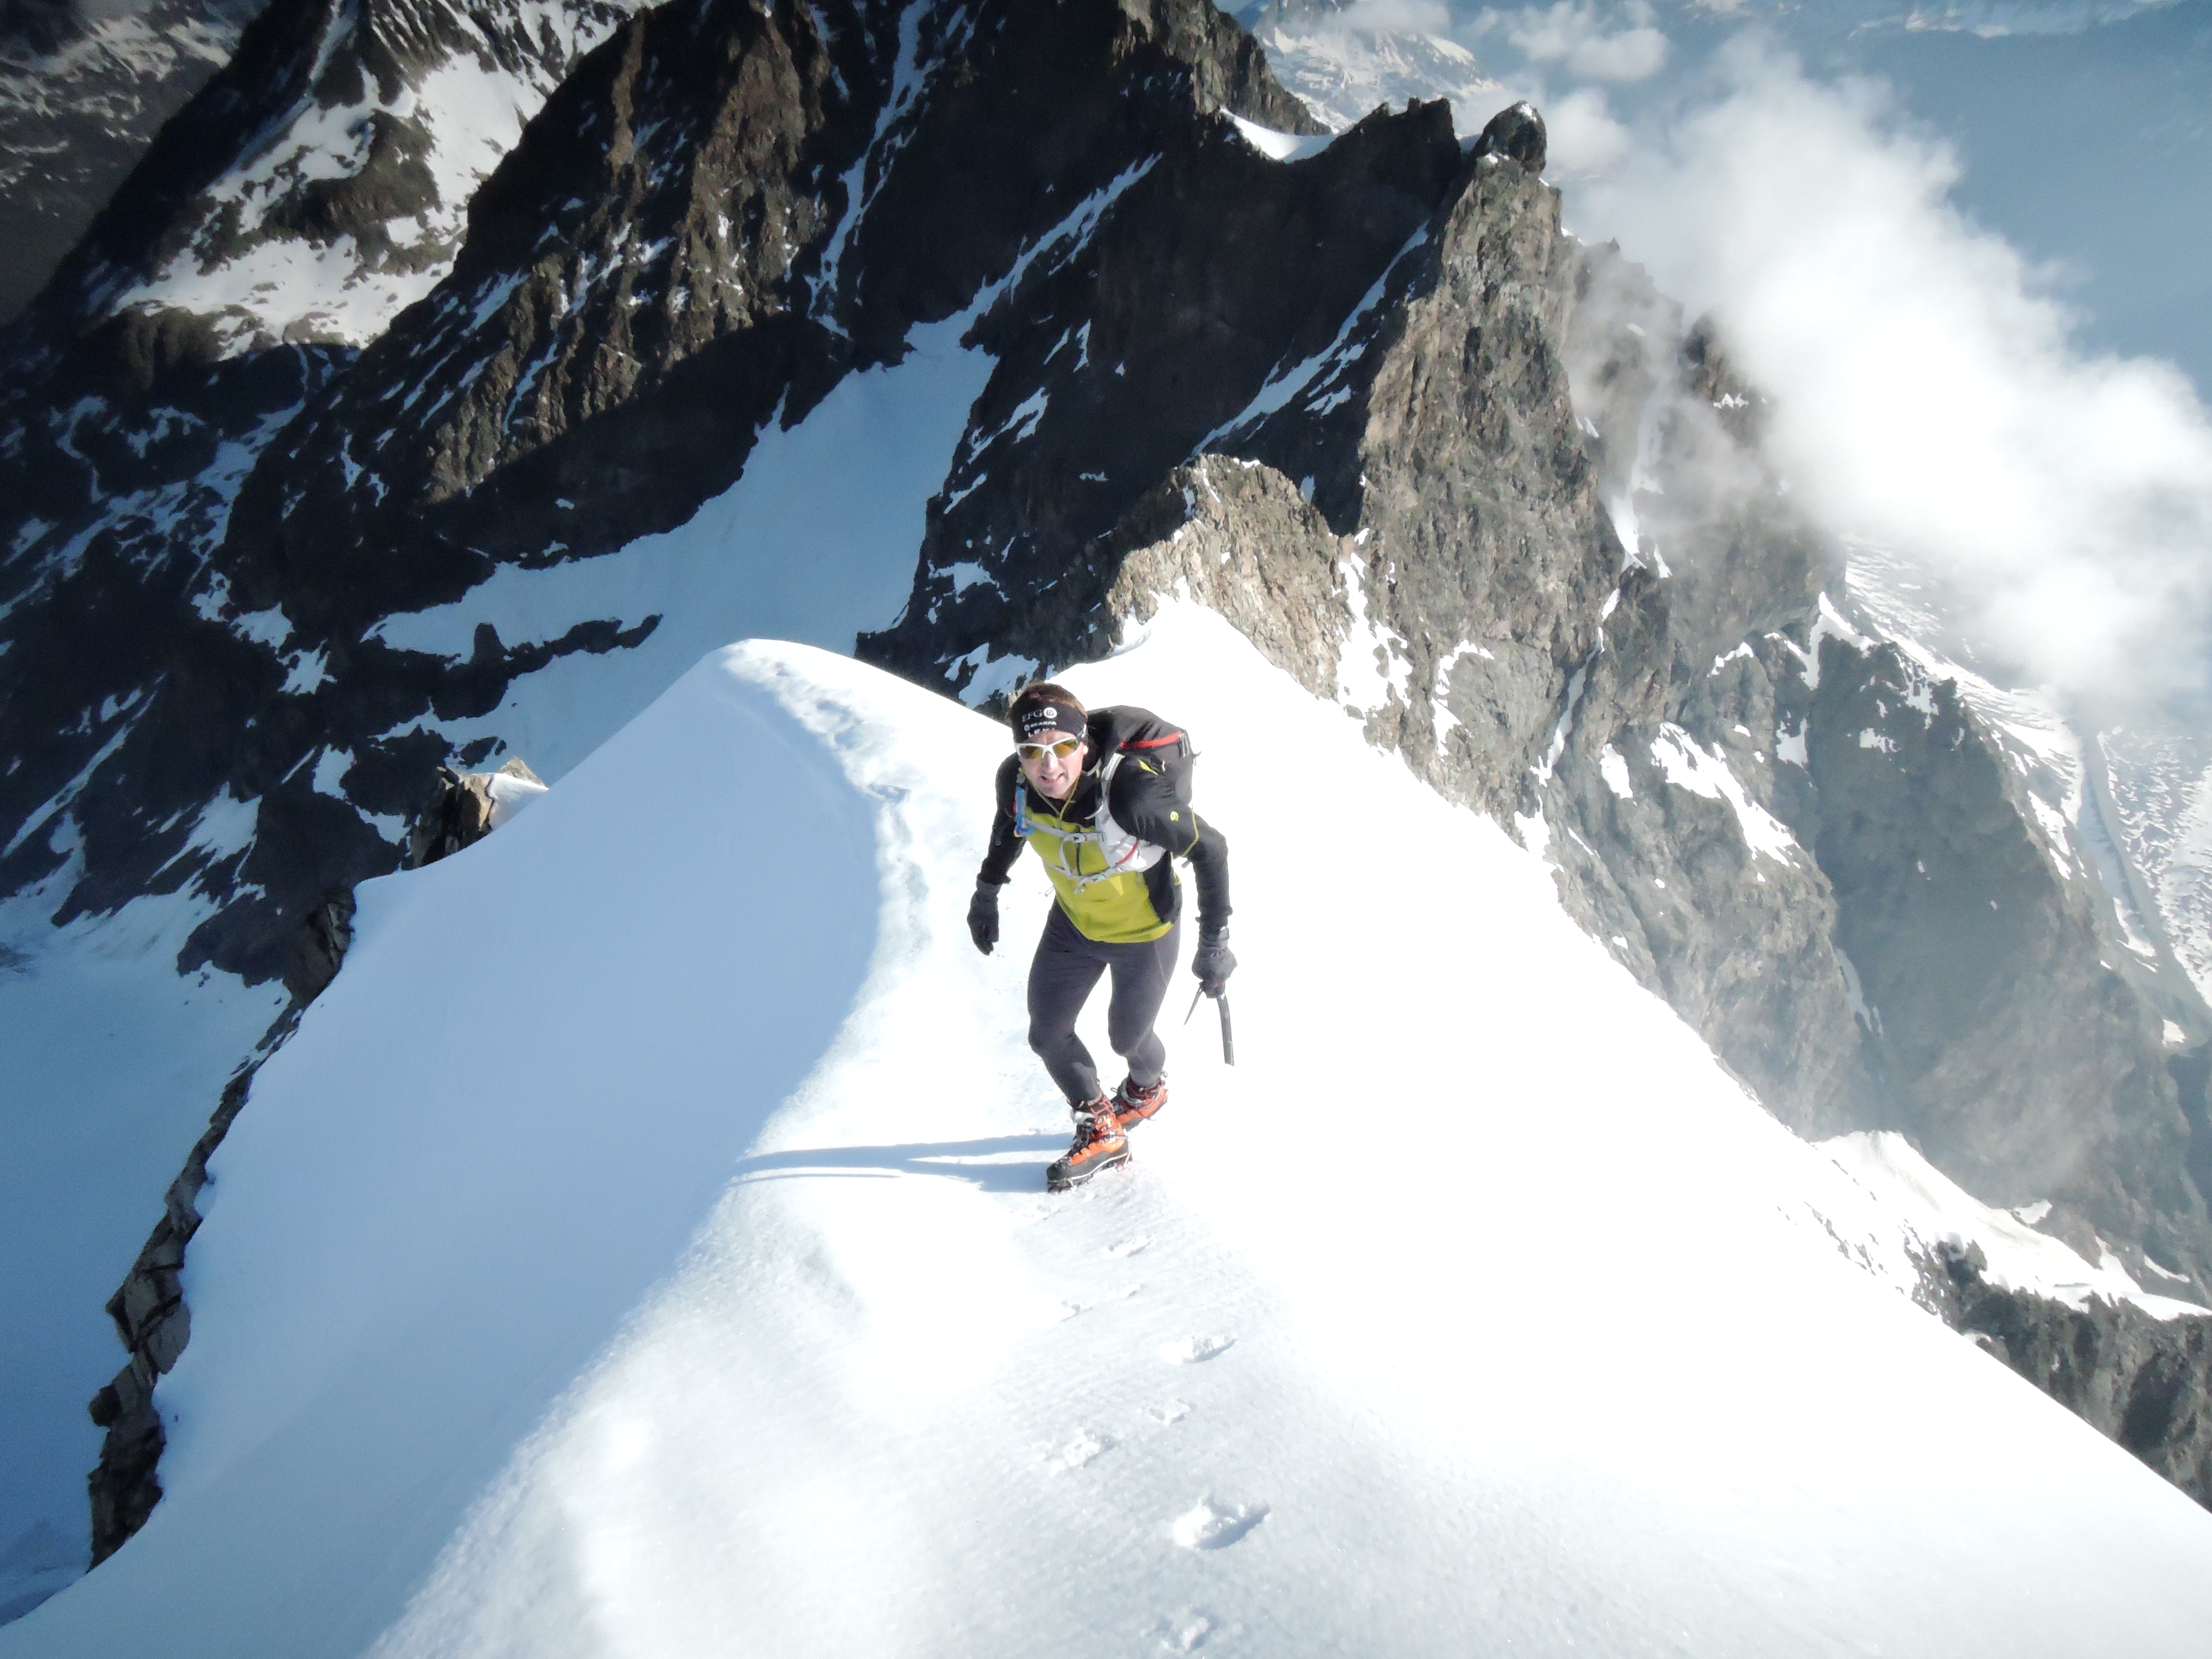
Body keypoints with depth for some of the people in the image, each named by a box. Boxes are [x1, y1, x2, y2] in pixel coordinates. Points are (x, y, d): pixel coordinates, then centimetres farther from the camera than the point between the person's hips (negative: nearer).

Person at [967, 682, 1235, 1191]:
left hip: (1145, 931, -4)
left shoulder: (1133, 794, -41)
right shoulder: (1015, 781, -25)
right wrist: (987, 891, 11)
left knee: (1127, 1036, 17)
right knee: (1047, 1035, 10)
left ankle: (1147, 1086, 55)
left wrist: (1214, 942, -22)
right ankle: (1101, 1132, 34)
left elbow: (1210, 849, -27)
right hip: (1073, 924, 5)